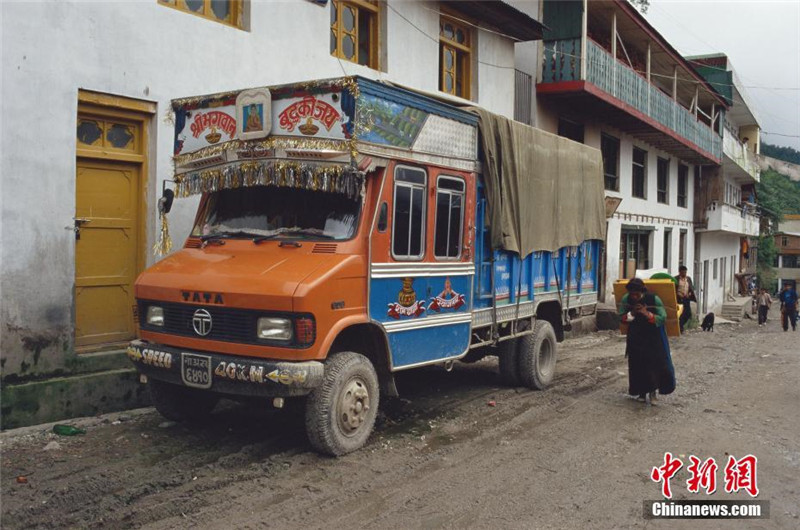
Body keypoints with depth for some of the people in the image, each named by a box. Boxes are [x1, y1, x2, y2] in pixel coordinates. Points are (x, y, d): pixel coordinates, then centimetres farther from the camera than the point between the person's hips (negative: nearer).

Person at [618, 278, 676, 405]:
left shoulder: (654, 299, -17)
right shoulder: (626, 299, -8)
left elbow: (663, 319, -17)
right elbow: (621, 317, -1)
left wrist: (647, 314, -30)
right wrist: (630, 314, -21)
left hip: (653, 337, -2)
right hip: (636, 336, 2)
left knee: (656, 362, -9)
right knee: (638, 364, 1)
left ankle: (652, 391, 6)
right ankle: (642, 392, 14)